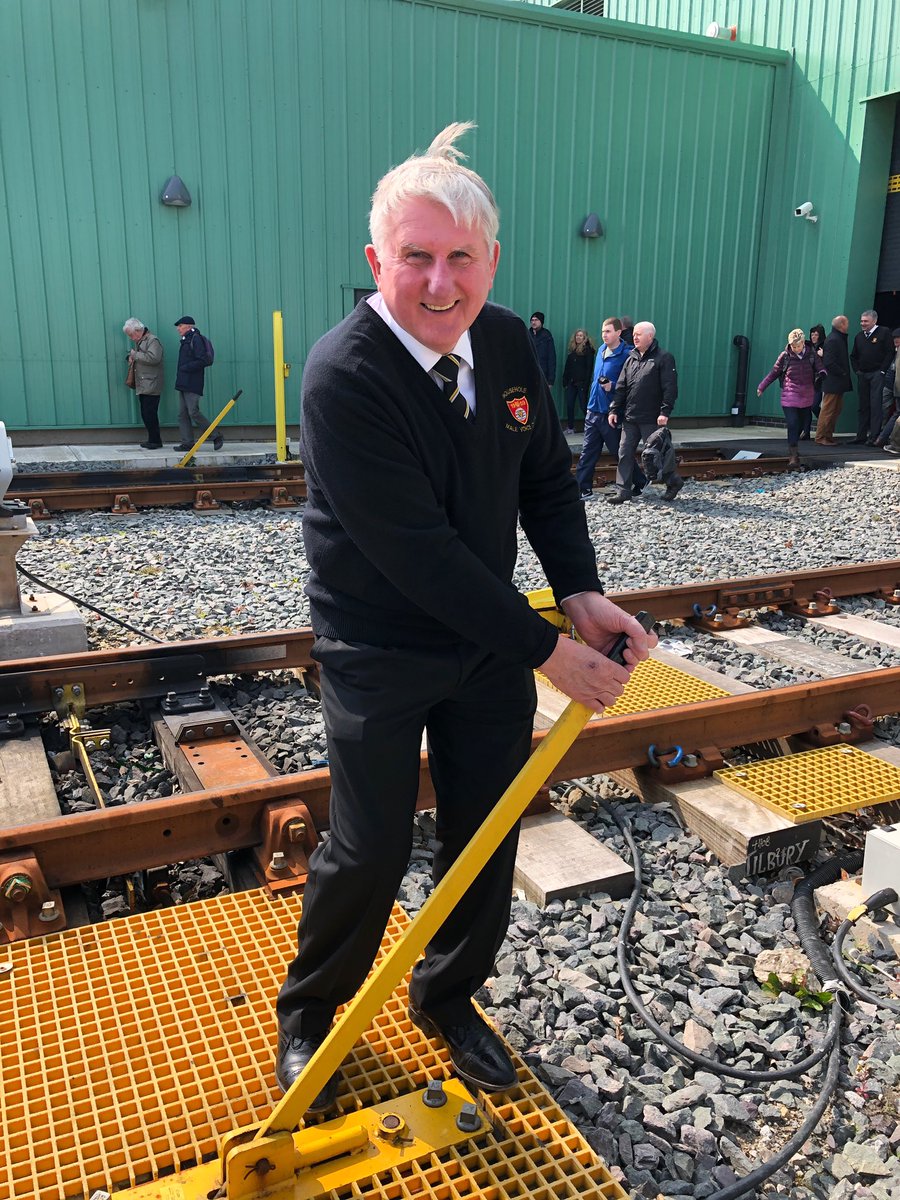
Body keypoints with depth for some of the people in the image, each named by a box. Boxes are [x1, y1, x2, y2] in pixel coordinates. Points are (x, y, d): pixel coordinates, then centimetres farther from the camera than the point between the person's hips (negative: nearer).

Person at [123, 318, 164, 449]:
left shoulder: (153, 341, -8)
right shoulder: (138, 342, 20)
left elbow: (153, 358, -23)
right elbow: (134, 354, 34)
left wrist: (135, 355, -15)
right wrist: (131, 357, 10)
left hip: (151, 386, -9)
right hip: (142, 386, 9)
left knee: (150, 414, -9)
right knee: (145, 414, 9)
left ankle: (155, 442, -3)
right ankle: (153, 440, 14)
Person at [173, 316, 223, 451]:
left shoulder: (196, 339, -9)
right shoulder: (186, 340, 20)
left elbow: (201, 361, -18)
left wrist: (185, 368, -15)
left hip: (193, 384, -10)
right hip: (184, 384, 10)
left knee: (193, 412, -12)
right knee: (182, 414, 6)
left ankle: (216, 436, -2)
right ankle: (188, 443, 9)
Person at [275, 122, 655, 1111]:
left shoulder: (508, 342, -3)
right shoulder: (343, 376, -24)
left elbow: (548, 480, 8)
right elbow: (418, 553, -27)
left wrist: (578, 592, -8)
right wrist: (547, 650, -23)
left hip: (490, 642, 6)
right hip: (378, 656, -5)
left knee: (487, 839, 13)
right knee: (370, 851, 3)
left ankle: (448, 997, 40)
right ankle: (306, 1014, 33)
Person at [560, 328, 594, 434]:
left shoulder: (588, 349, -4)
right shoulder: (572, 350, 16)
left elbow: (589, 367, -10)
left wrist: (586, 382, -16)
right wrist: (565, 381, 9)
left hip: (582, 382, -6)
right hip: (571, 382, 6)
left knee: (583, 405, -4)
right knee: (569, 405, 4)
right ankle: (570, 427, 10)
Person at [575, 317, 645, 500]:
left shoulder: (626, 355, -13)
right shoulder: (601, 350, 10)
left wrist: (612, 386, -26)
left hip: (611, 414, -6)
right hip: (593, 410, 7)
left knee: (620, 452, 5)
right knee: (588, 452, 3)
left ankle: (639, 482, 23)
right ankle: (583, 488, 6)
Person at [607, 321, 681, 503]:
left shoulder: (663, 358, -6)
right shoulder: (631, 359, 13)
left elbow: (670, 388, -12)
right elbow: (621, 387, 14)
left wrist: (665, 412, -19)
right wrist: (614, 409, 7)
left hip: (651, 419, -6)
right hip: (629, 418, 6)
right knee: (625, 453, 2)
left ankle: (674, 481, 23)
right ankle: (623, 490, 7)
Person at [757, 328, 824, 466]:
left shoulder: (811, 354, 1)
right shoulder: (785, 356, -2)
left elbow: (820, 369, 5)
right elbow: (774, 373, 8)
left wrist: (822, 374, -20)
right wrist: (762, 387, 12)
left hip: (806, 397, 2)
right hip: (790, 396, -2)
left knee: (800, 425, 10)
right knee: (792, 424, -12)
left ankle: (792, 451, 26)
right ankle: (794, 455, -11)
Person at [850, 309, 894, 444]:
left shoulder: (884, 333, -3)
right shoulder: (859, 336, 14)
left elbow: (890, 352, -7)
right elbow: (853, 356, 22)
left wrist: (882, 371, -11)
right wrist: (857, 370, 9)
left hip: (877, 374, -6)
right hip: (862, 375, 6)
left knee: (875, 406, -10)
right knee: (863, 406, 8)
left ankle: (874, 437, -11)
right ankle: (861, 437, 11)